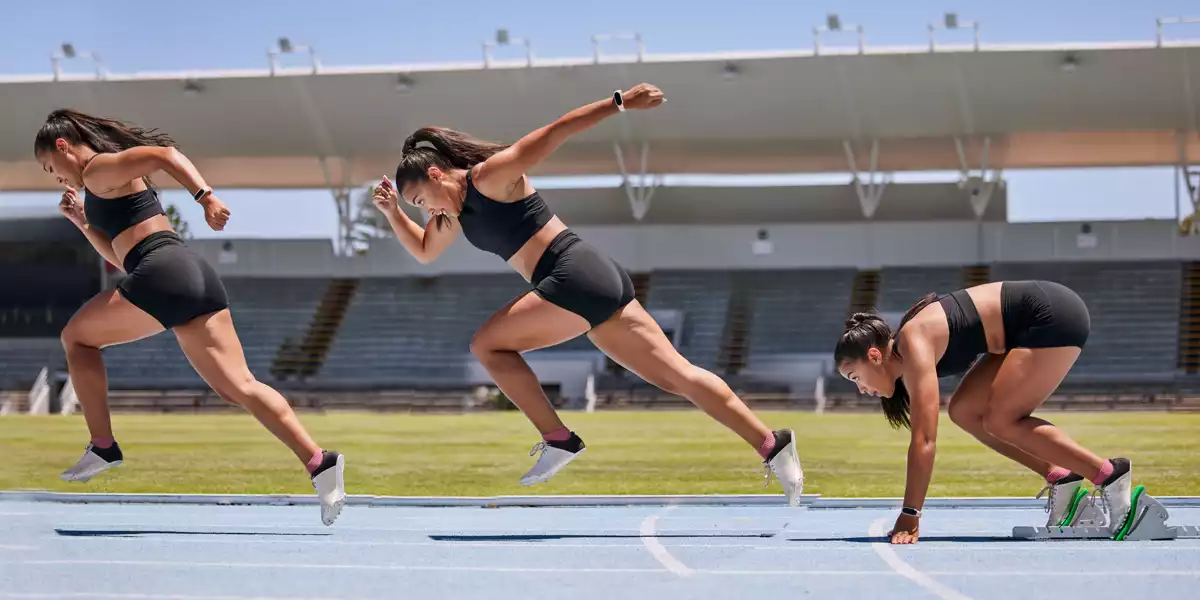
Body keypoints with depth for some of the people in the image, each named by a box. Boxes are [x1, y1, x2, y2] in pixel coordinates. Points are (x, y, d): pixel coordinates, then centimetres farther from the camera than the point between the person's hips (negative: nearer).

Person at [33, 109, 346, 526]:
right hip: (197, 277, 9)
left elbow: (164, 154, -13)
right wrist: (82, 221, 35)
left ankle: (102, 447, 9)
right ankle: (318, 461, -20)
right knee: (238, 386, -3)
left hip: (163, 274, -9)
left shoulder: (98, 169, 4)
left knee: (77, 337, 15)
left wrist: (205, 196, -24)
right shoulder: (113, 184, 32)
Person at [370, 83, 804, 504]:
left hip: (577, 278, -10)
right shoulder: (455, 214, 21)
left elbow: (552, 134, -13)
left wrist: (619, 102, -19)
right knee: (676, 374, 4)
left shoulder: (488, 176, -6)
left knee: (487, 345, -1)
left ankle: (558, 440, -3)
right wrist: (392, 212, 22)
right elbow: (424, 251, 38)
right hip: (595, 280, 10)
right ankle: (773, 445, 0)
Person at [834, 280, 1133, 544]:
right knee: (964, 412, 4)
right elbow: (922, 438, 11)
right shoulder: (908, 350, 7)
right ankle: (1059, 478, 5)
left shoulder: (914, 346, -19)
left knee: (1000, 421, -11)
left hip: (1054, 317, -9)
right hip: (1033, 325, 9)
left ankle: (1108, 473, -8)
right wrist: (910, 514, 9)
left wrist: (909, 517, -26)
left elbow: (924, 439, -26)